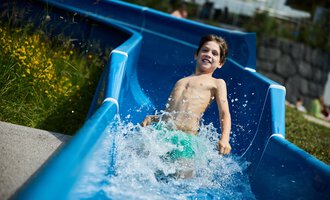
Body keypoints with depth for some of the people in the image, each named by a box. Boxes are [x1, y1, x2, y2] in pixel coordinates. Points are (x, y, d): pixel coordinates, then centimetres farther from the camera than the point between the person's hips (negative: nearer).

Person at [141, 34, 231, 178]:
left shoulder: (217, 83, 16)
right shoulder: (181, 81, 31)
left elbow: (224, 113, 3)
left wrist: (224, 139, -15)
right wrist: (151, 118, 12)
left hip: (186, 135, -5)